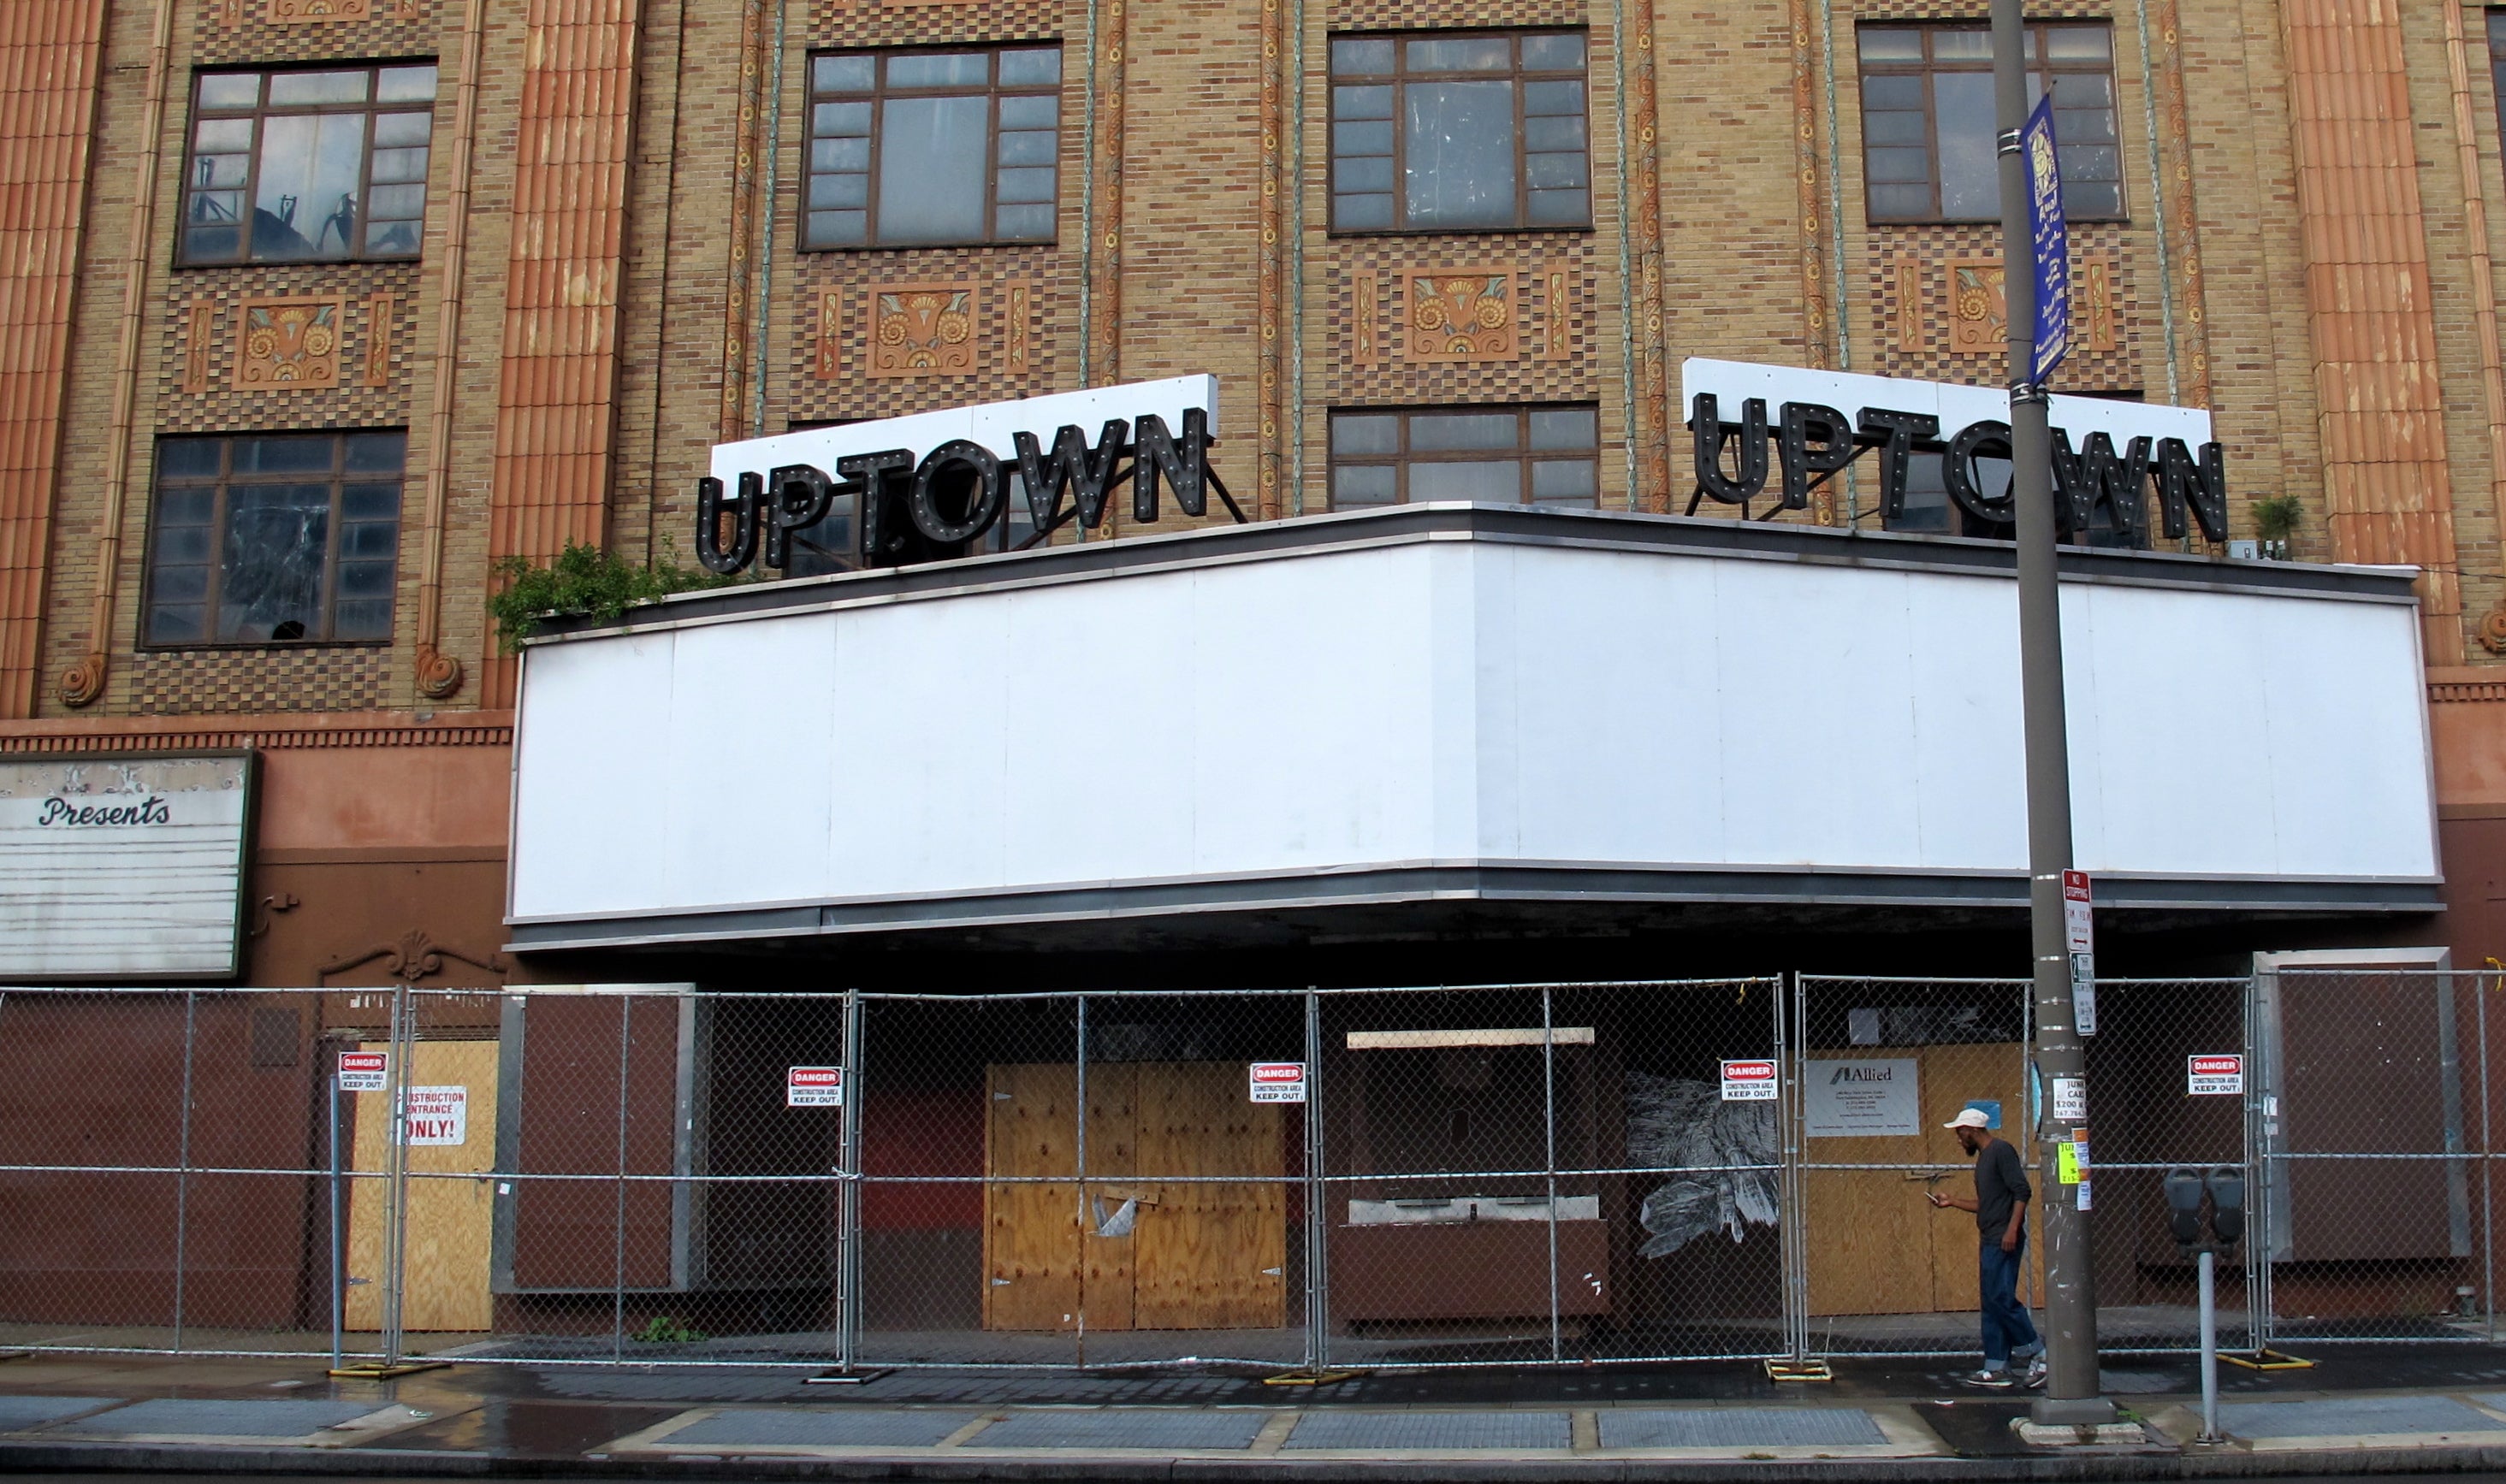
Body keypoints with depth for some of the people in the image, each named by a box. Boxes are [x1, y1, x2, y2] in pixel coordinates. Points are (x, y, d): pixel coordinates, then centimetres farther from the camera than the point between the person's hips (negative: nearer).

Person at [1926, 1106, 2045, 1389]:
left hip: (2004, 1241, -10)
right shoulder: (1983, 1158, 21)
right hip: (1989, 1240, 10)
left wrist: (2012, 1229, -24)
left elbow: (2023, 1191, -17)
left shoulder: (2002, 1151, -8)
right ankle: (1996, 1369, 9)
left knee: (2001, 1298, -13)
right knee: (1992, 1303, 8)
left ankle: (2038, 1355, -2)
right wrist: (1952, 1202, 25)